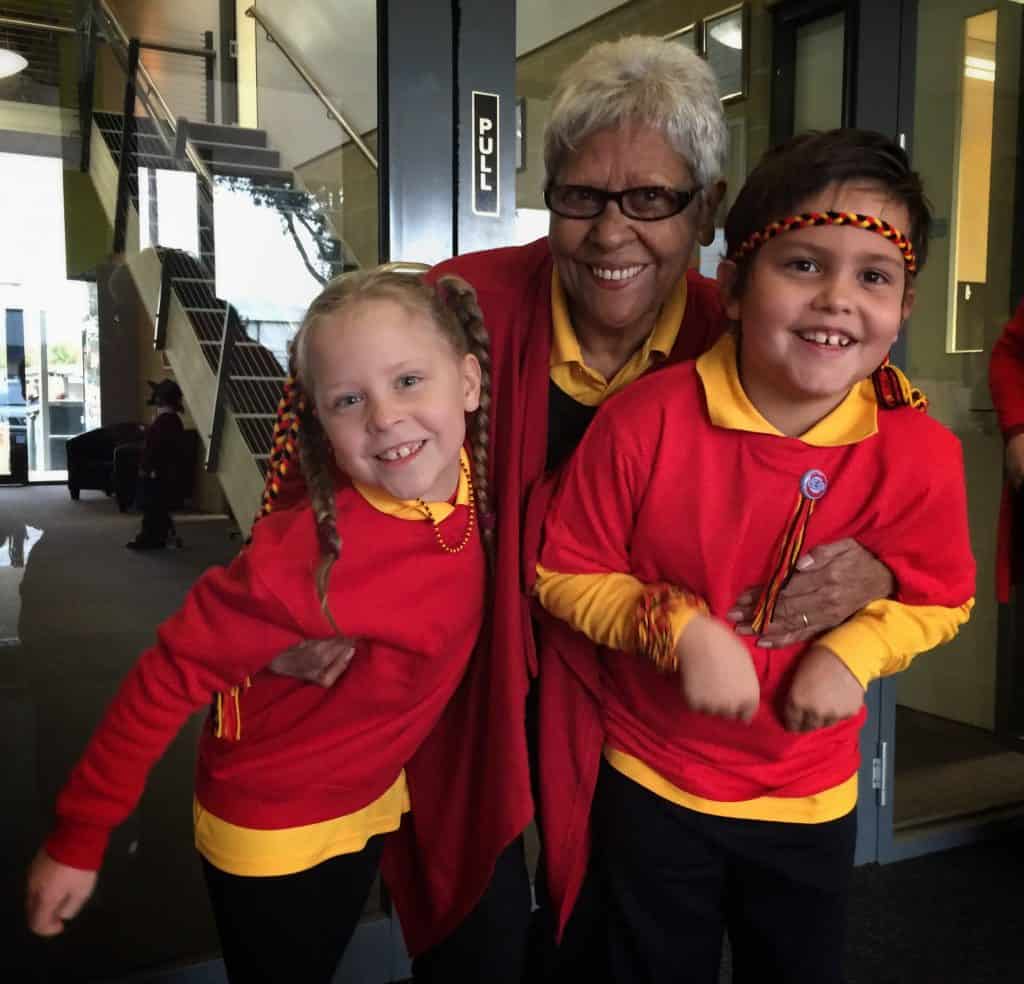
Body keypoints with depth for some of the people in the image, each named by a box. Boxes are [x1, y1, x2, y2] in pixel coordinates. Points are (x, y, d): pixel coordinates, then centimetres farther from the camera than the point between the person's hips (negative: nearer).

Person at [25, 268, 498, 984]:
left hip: (371, 805, 5)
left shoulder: (476, 483, -20)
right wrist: (80, 835, -17)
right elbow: (176, 670, -24)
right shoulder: (311, 556, -35)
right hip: (270, 828, -5)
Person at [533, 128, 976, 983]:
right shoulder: (645, 422, -24)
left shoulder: (920, 454, -17)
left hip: (810, 799, 2)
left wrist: (853, 651, -20)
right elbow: (568, 575, -13)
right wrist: (682, 629, -27)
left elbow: (938, 600, -1)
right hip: (650, 783, -1)